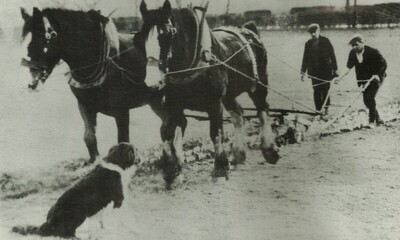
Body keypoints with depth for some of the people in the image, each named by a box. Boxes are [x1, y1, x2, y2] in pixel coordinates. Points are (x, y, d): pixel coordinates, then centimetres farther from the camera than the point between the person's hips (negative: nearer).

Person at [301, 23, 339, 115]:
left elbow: (332, 55, -1)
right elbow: (305, 58, 11)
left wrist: (335, 69, -3)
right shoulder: (308, 43, 6)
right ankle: (318, 110, 8)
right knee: (316, 91, 0)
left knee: (325, 90, -1)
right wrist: (303, 72, 9)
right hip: (314, 71, 2)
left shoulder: (325, 41, -1)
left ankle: (326, 108, 15)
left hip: (326, 70, -2)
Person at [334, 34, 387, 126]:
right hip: (364, 79, 6)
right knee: (366, 99, 5)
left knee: (369, 97, -17)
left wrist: (377, 75, -24)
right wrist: (340, 77, -16)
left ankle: (372, 120, -5)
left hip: (376, 77, -6)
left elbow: (383, 64, -14)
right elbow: (349, 68, -5)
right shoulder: (352, 53, -6)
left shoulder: (373, 52, -21)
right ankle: (377, 118, 23)